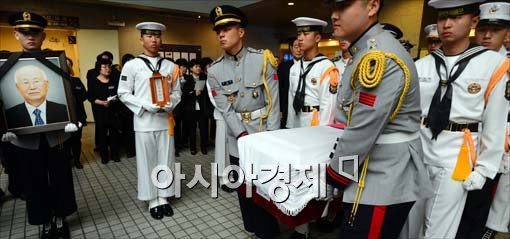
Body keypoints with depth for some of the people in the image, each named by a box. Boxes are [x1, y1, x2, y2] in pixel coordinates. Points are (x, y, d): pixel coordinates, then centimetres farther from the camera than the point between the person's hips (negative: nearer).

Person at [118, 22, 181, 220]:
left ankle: (164, 198, 24)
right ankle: (152, 201, 21)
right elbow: (123, 94, -1)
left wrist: (169, 104, -11)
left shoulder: (170, 66, 8)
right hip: (144, 121, -2)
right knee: (147, 161, 6)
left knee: (166, 160, 9)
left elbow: (177, 92, 10)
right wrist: (145, 105, -15)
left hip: (165, 120, 3)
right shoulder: (132, 65, 0)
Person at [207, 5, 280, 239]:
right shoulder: (214, 71, -1)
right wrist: (245, 138, -15)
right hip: (238, 139, 2)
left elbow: (273, 102, -8)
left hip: (265, 131, -2)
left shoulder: (263, 59, -7)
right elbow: (226, 110, -5)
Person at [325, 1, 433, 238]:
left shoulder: (382, 58, -23)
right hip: (375, 173, 9)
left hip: (385, 180, -9)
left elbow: (363, 131, -24)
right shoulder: (364, 53, 9)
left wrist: (334, 175, -11)